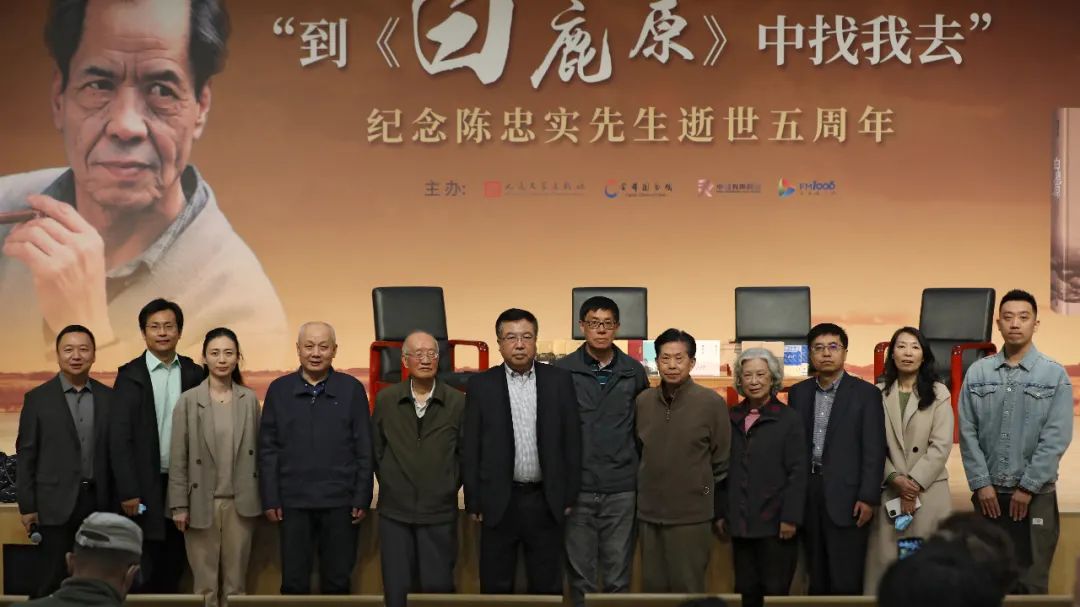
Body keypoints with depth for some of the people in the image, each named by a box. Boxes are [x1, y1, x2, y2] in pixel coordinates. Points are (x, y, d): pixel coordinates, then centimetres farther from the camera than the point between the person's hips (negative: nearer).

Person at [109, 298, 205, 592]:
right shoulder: (131, 376, -3)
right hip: (145, 487, -3)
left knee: (172, 572, 10)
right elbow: (119, 438, -7)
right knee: (144, 577, -1)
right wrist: (128, 491, -12)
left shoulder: (195, 374, 5)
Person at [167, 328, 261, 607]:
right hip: (202, 502, -2)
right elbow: (178, 457, -2)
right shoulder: (188, 400, -3)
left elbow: (257, 450, 7)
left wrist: (262, 497, 3)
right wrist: (179, 505, -5)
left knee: (236, 579, 8)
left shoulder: (250, 399, 4)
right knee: (205, 580, 4)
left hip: (240, 502, 2)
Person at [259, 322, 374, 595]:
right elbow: (268, 449, 4)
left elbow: (364, 449, 2)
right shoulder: (279, 390, 4)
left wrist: (362, 498, -2)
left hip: (340, 501, -1)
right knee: (294, 582, 6)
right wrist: (270, 499, -1)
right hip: (293, 501, 1)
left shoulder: (352, 389, 1)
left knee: (337, 582, 7)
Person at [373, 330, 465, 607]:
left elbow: (465, 454, 3)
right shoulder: (385, 400, 1)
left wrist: (449, 489, 3)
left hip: (439, 513, -1)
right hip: (395, 511, 1)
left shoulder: (457, 402, -3)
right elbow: (376, 449, 9)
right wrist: (390, 485, 9)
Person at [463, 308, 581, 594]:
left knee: (547, 587, 8)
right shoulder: (481, 385, 0)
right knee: (496, 588, 7)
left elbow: (571, 441, 4)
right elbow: (471, 448, 1)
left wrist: (569, 495, 2)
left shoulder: (559, 381, 2)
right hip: (499, 500, -1)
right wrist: (473, 502, -1)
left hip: (545, 500, 1)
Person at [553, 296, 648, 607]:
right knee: (580, 575, 6)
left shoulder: (634, 371, 5)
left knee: (618, 577, 6)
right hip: (577, 488, -1)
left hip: (621, 489, 1)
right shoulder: (562, 370, -1)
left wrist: (641, 475, 11)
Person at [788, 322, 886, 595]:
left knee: (846, 581, -2)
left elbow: (874, 450, -6)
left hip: (847, 495, -4)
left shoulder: (866, 393, -2)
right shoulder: (798, 393, 9)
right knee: (816, 578, 9)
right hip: (808, 493, 4)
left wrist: (868, 497, -12)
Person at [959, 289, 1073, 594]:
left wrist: (1027, 488, -10)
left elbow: (1057, 437, -7)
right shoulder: (977, 373, 3)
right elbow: (968, 432, 2)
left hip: (1036, 494, -2)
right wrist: (982, 484, -5)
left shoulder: (1054, 375, -3)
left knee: (1031, 581, 3)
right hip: (988, 492, 2)